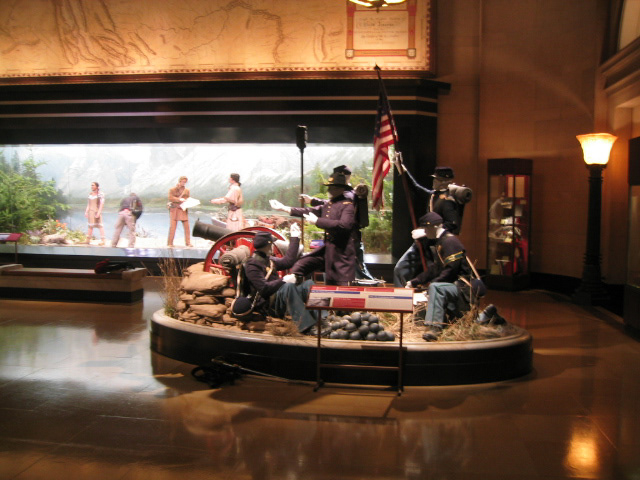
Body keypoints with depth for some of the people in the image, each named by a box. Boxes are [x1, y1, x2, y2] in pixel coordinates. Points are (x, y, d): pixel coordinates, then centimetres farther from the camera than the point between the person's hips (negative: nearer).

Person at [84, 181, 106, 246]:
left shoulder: (100, 194, -7)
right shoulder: (90, 194, 13)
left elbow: (102, 204, -12)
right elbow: (89, 204, 17)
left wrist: (99, 212, -19)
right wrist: (86, 211, 11)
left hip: (97, 211, -7)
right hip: (91, 211, 7)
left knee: (99, 225, -8)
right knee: (90, 225, 11)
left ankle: (102, 240, -8)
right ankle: (88, 240, 16)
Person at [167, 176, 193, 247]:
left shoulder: (186, 190, 16)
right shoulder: (172, 189, 5)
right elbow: (170, 198, -7)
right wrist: (179, 199, -14)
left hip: (184, 210, 3)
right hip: (174, 209, -3)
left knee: (186, 226, -4)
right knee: (172, 226, -6)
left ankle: (188, 242, 3)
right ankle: (170, 243, -1)